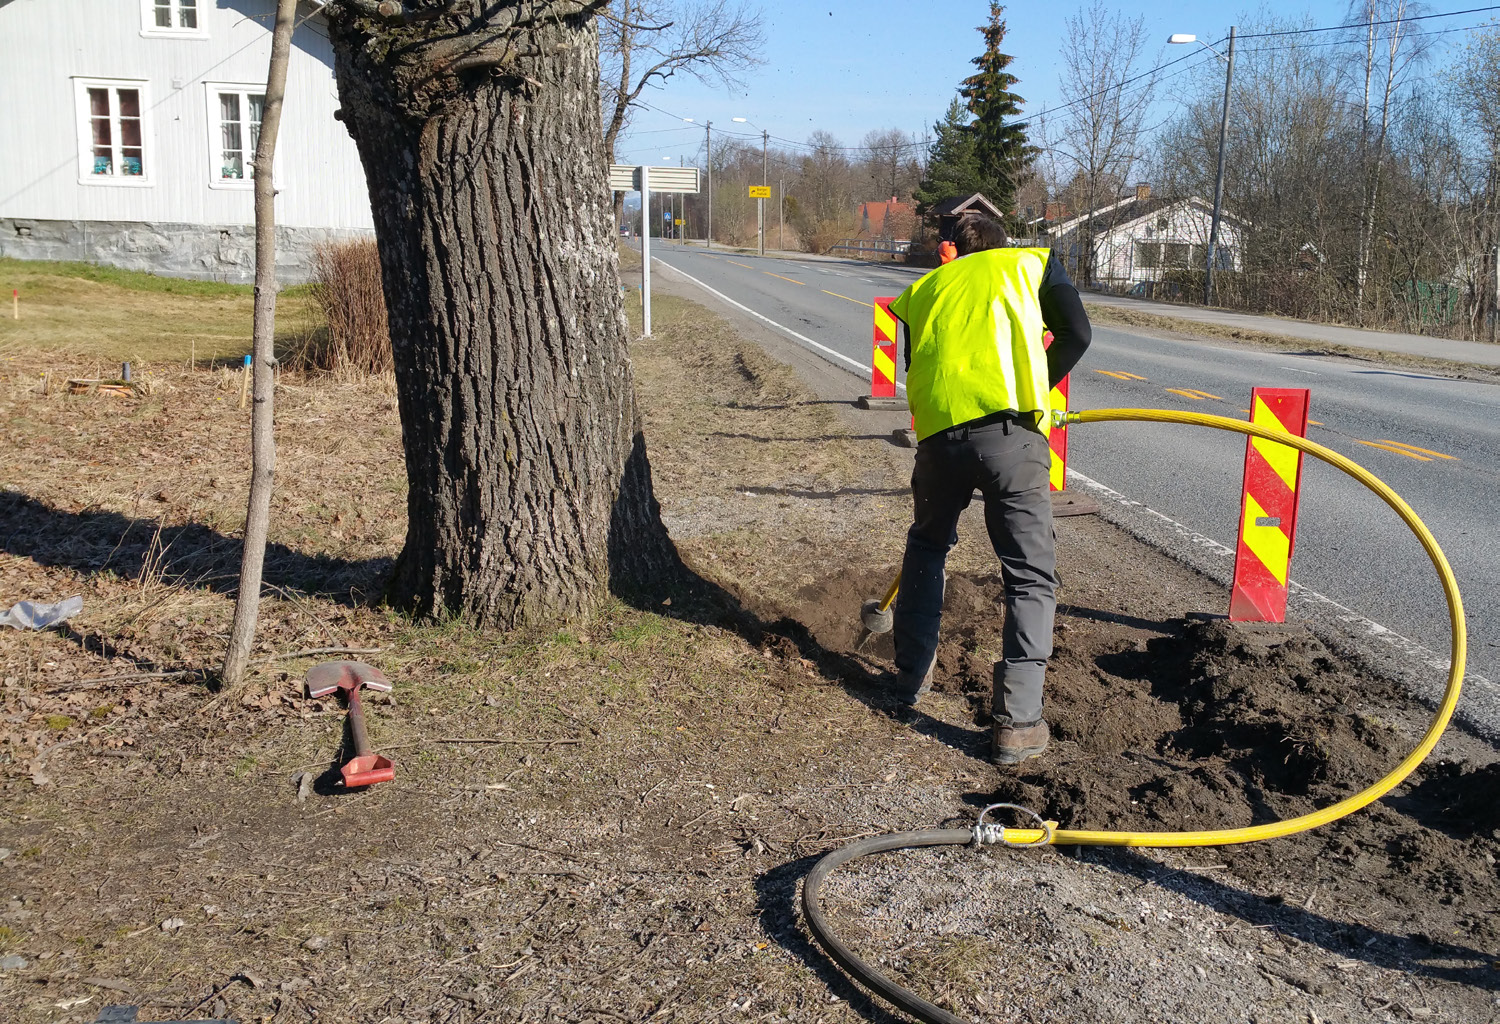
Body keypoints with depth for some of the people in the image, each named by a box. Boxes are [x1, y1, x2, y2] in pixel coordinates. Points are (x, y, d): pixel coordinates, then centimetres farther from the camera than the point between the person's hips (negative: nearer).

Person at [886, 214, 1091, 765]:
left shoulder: (923, 289, 29)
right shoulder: (1031, 262, 22)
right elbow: (1076, 335, 9)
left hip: (938, 433, 3)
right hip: (1011, 432, -3)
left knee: (926, 548, 28)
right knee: (1031, 577, 6)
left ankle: (911, 676, 34)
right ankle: (1017, 722, 1)